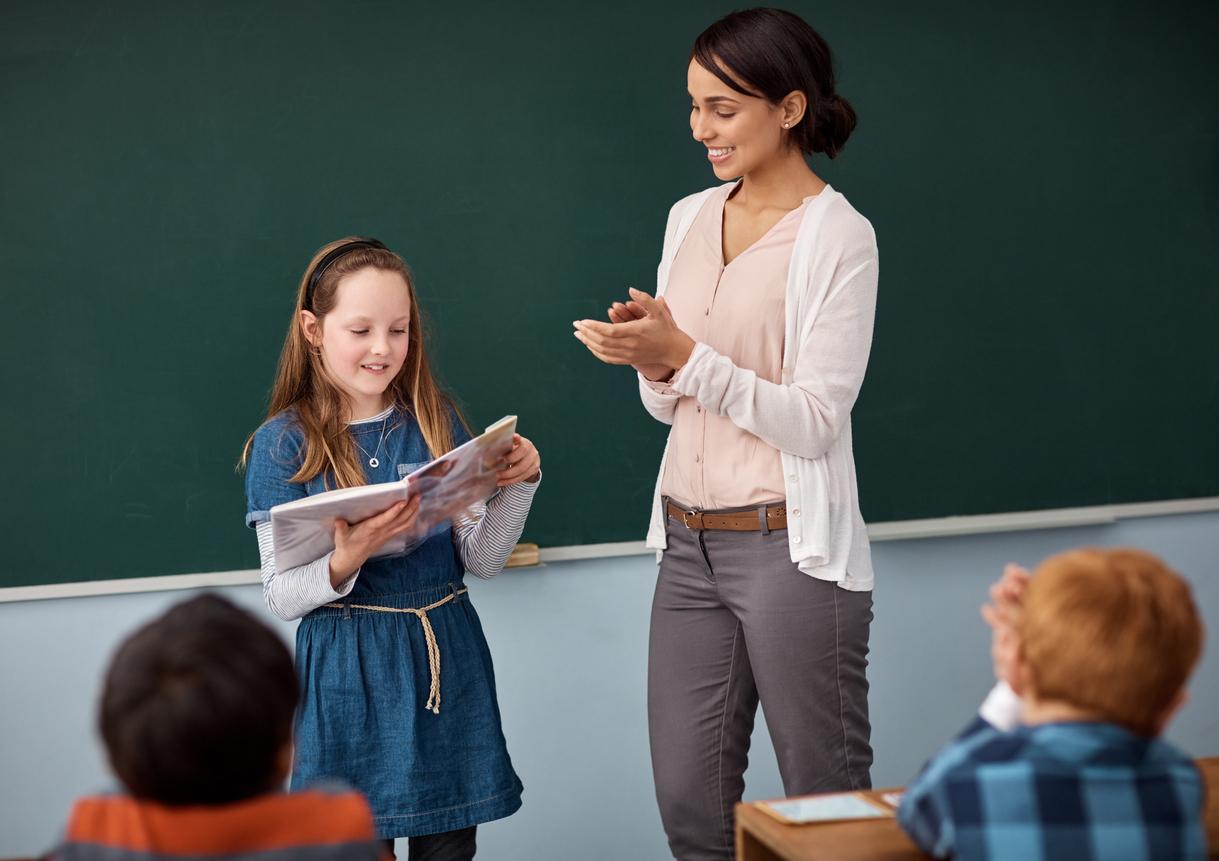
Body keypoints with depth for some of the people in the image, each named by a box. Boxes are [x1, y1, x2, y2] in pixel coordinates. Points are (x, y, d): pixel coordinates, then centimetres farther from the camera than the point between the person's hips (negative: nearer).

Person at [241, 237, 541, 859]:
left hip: (447, 658, 3)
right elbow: (281, 598, -8)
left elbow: (481, 560, 5)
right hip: (347, 672, -3)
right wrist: (344, 563, -26)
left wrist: (517, 486, -10)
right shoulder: (284, 443, -5)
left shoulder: (435, 422, 4)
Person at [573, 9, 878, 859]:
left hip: (790, 550, -6)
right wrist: (648, 359, -7)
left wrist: (684, 355, -23)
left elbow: (815, 421, -16)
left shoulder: (839, 237, -10)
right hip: (690, 547, 6)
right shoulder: (689, 219, 10)